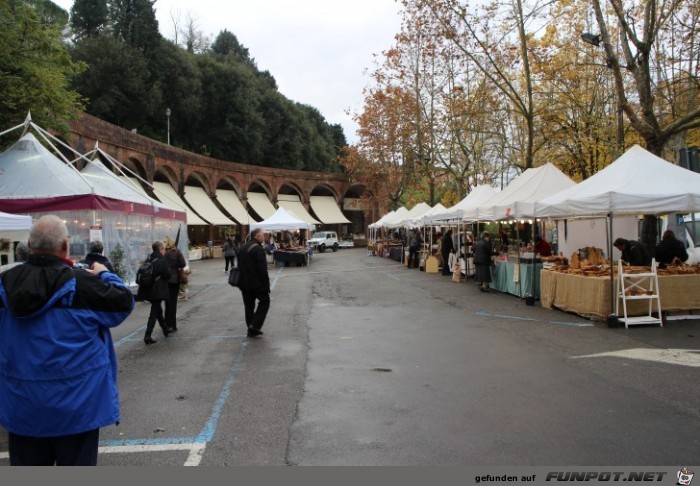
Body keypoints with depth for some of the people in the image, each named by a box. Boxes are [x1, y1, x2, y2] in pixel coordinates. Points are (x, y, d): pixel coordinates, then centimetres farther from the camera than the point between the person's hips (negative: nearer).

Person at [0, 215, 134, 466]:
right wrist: (104, 274, 10)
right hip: (73, 400, -4)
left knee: (27, 464, 18)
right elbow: (124, 301, -8)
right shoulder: (80, 283, -18)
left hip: (21, 400, 5)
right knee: (76, 462, 11)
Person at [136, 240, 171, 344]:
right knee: (154, 313, -1)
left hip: (148, 290, 7)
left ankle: (165, 329, 38)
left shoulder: (148, 260, 5)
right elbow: (167, 275, -13)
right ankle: (148, 336, -5)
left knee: (158, 310, 22)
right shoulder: (162, 261, -16)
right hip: (157, 291, -7)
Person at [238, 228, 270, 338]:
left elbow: (240, 266, 20)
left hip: (244, 283, 8)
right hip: (256, 283, -8)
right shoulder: (258, 249, -15)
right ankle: (255, 326, -4)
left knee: (249, 306, 13)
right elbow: (263, 270, -20)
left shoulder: (243, 249, 14)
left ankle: (251, 330, 15)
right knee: (264, 301, 6)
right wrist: (266, 286, -15)